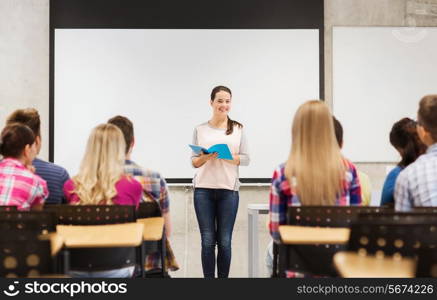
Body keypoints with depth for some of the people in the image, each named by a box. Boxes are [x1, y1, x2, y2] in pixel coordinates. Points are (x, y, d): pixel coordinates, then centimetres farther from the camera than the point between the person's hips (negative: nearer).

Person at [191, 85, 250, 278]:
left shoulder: (238, 129, 7)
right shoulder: (200, 130, 7)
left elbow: (246, 159, 2)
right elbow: (194, 162, 7)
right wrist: (205, 157, -13)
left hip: (229, 190, 0)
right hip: (203, 190, 0)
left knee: (224, 241, 2)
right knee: (208, 241, 2)